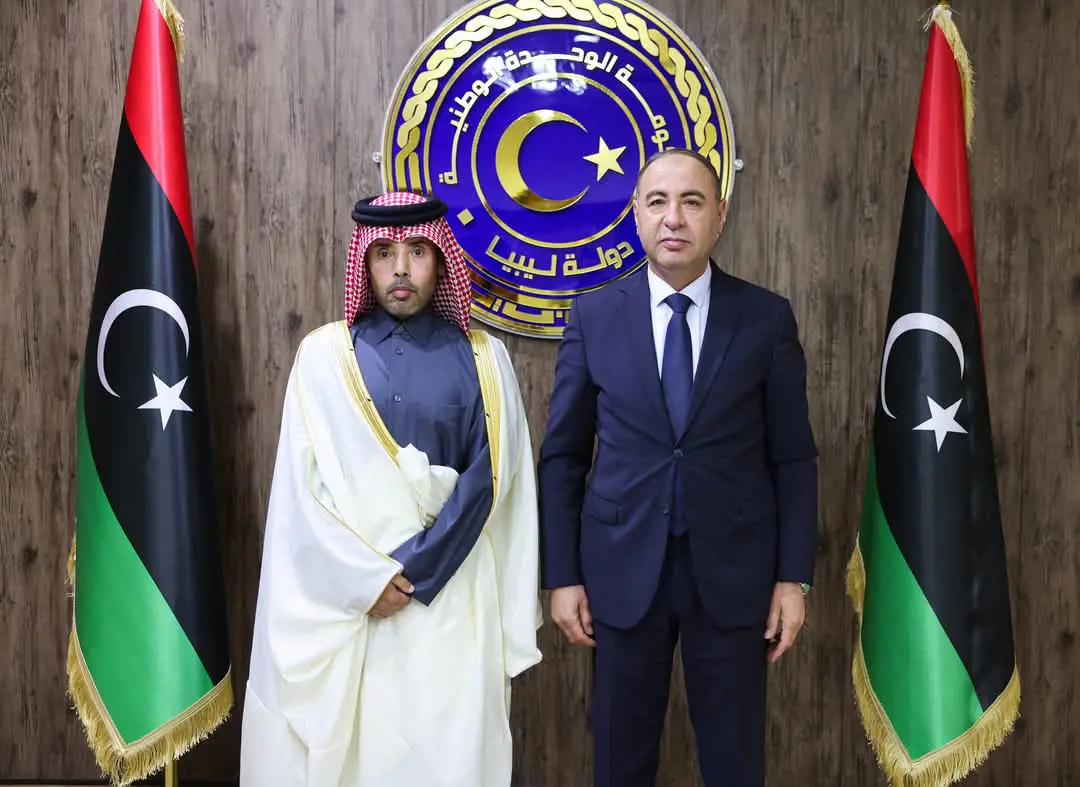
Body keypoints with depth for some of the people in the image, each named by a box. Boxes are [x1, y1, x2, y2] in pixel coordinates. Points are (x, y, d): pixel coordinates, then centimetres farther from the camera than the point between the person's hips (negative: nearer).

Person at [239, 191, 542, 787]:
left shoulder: (482, 359, 3)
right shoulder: (323, 354, 3)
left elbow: (489, 480, -3)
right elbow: (301, 486, -1)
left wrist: (415, 570, -11)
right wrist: (366, 576, -10)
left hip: (450, 598, 0)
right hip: (342, 594, 0)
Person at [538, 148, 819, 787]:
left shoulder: (767, 318, -1)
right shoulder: (594, 316, 0)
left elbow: (793, 458, 2)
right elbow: (562, 455, 3)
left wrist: (793, 576, -2)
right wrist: (563, 576, -1)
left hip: (732, 570, 0)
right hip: (623, 569, 1)